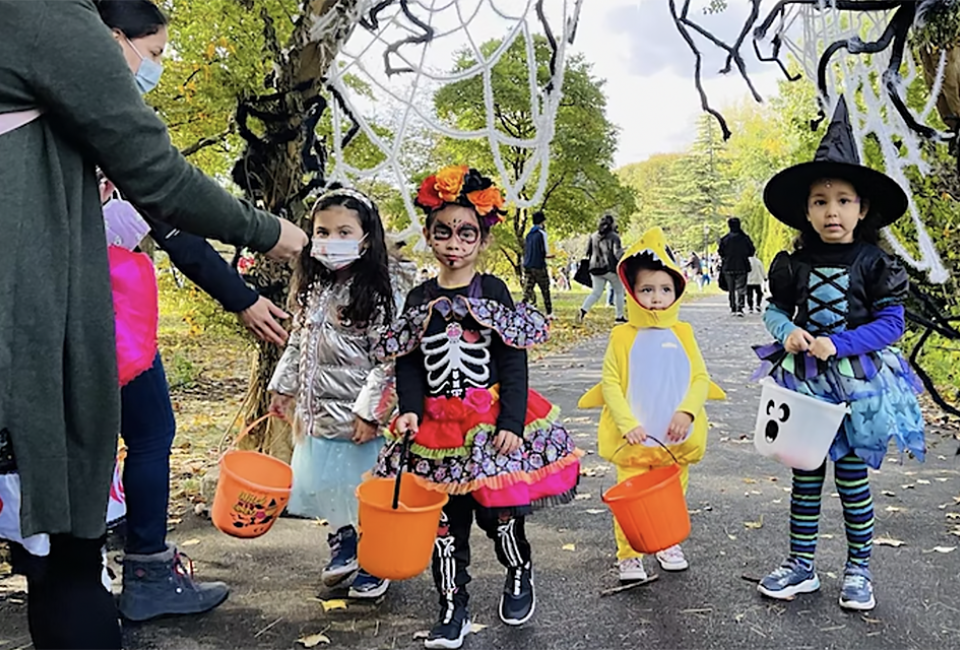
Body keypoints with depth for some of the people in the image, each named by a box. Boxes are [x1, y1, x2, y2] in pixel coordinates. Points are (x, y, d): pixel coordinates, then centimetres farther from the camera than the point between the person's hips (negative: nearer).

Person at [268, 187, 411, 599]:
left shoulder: (379, 295, -15)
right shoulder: (313, 291, 8)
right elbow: (297, 344, 19)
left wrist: (370, 411, -20)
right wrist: (283, 385, 17)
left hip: (360, 417, -7)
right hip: (319, 411, 7)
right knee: (324, 484, 17)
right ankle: (344, 546, 38)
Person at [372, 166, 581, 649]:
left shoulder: (494, 292, -2)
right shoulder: (420, 300, 6)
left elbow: (513, 362, -7)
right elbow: (408, 364, 5)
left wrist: (511, 422, -14)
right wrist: (411, 409, -11)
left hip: (491, 422, -2)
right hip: (438, 427, 3)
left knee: (499, 511, 2)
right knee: (445, 517, 8)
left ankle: (520, 577, 33)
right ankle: (452, 608, 24)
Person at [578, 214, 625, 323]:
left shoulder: (593, 236, 9)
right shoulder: (614, 236, -9)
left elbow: (588, 252, 12)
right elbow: (618, 253, -15)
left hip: (596, 268, 5)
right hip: (610, 268, -5)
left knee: (596, 292, 8)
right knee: (619, 291, 12)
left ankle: (583, 309, -17)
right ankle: (620, 316, 15)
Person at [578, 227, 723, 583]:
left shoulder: (682, 334, 2)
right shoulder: (623, 336, -5)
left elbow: (700, 378, 0)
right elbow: (610, 383, -7)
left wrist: (686, 411, -15)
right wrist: (627, 423, -16)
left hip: (676, 439, 3)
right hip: (633, 439, -3)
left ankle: (668, 544, 37)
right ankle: (628, 555, 15)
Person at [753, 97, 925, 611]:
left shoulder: (874, 263, -6)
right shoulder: (794, 263, 1)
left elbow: (891, 323, -8)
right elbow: (774, 309, 11)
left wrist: (838, 344, -19)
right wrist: (788, 331, -11)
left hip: (856, 381, -2)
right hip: (803, 380, 3)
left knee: (852, 475, 7)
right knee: (805, 473, 10)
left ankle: (859, 569, 24)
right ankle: (801, 565, 22)